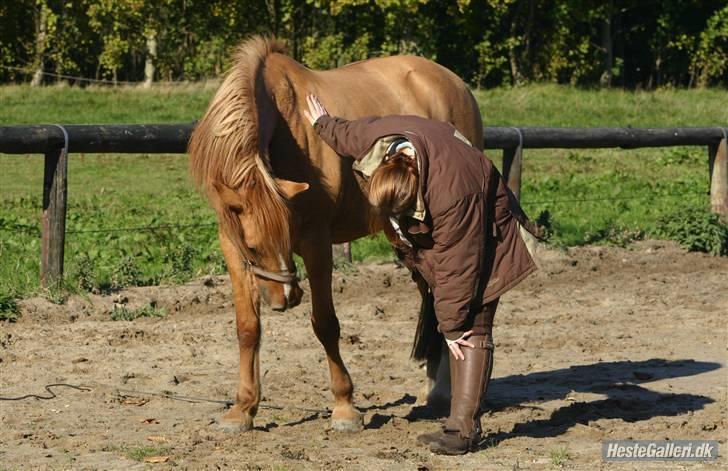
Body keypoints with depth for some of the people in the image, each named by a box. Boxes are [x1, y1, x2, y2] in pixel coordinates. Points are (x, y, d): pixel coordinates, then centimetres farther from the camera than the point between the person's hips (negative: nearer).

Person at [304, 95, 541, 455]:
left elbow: (455, 264, -32)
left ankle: (464, 428, -16)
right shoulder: (373, 138, -24)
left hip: (482, 236, -8)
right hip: (433, 233, 9)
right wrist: (321, 124, 25)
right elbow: (344, 133, 3)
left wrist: (450, 324, -23)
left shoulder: (453, 193, -43)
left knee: (471, 328, -13)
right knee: (457, 326, 14)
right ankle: (460, 421, 21)